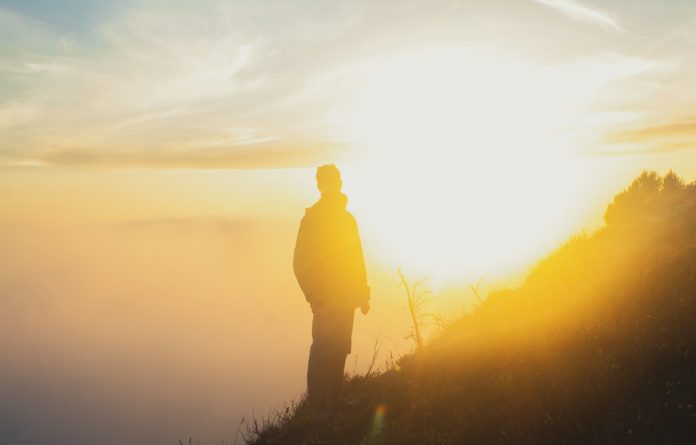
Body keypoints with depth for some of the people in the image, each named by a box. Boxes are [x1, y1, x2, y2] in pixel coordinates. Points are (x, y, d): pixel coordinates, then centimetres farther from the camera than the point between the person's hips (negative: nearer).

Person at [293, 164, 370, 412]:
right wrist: (316, 298, -17)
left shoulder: (347, 219, 15)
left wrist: (362, 294, 16)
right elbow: (301, 263, -11)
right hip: (327, 299, -7)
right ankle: (318, 407, 6)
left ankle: (333, 402, 23)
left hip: (346, 300, 7)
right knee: (324, 352, -4)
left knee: (339, 351, 11)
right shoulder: (313, 219, -7)